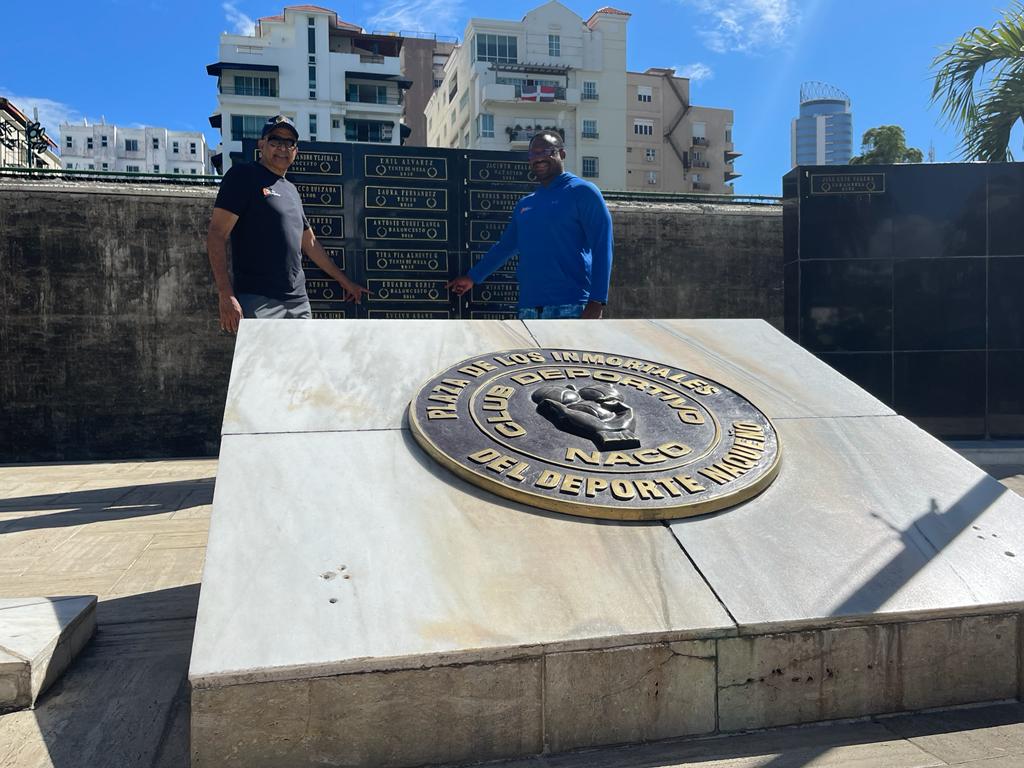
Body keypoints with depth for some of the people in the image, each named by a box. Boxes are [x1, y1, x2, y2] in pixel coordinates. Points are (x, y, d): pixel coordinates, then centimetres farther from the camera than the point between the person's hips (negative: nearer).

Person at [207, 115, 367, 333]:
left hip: (298, 302, 7)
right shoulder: (244, 176, 1)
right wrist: (226, 296, -17)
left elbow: (309, 243, 31)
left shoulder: (291, 190, 22)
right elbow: (216, 235, -7)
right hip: (257, 302, -7)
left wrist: (345, 281, 34)